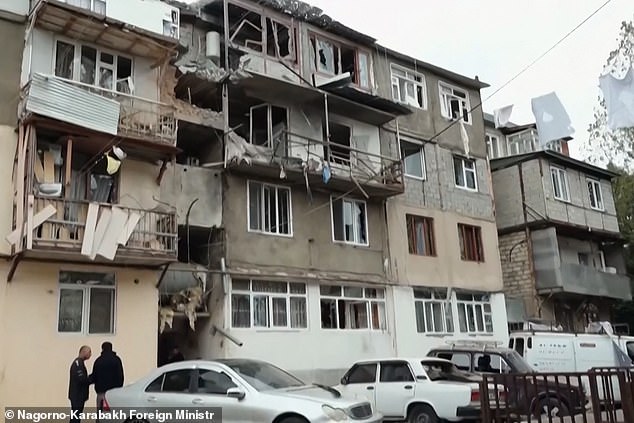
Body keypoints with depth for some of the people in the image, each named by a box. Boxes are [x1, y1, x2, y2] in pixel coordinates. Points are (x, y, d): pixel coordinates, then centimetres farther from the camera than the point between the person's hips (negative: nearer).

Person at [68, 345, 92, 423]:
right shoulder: (78, 363, -16)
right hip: (77, 395, -10)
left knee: (76, 416, 15)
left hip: (79, 395, 10)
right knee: (76, 417, -7)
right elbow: (81, 379, -24)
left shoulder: (79, 362, 15)